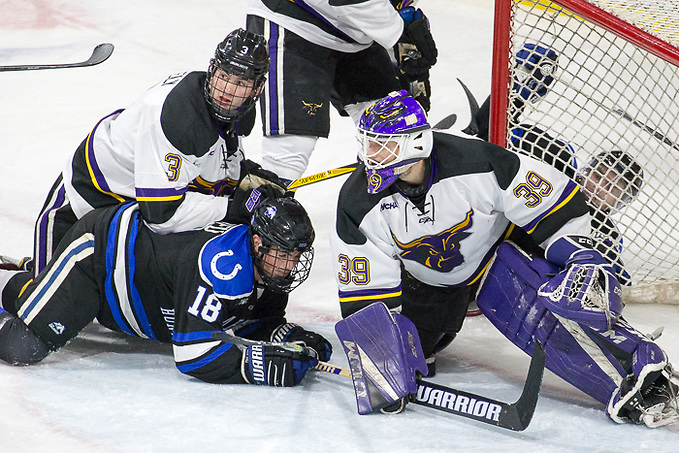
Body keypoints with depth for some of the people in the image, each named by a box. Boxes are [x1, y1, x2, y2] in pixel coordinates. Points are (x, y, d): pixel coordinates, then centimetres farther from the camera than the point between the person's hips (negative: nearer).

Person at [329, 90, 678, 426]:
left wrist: (580, 254, -25)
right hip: (427, 278, 4)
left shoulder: (472, 162, -33)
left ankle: (642, 363, -32)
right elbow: (363, 289, -18)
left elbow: (558, 204, -22)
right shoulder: (359, 201, -24)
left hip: (498, 246, -4)